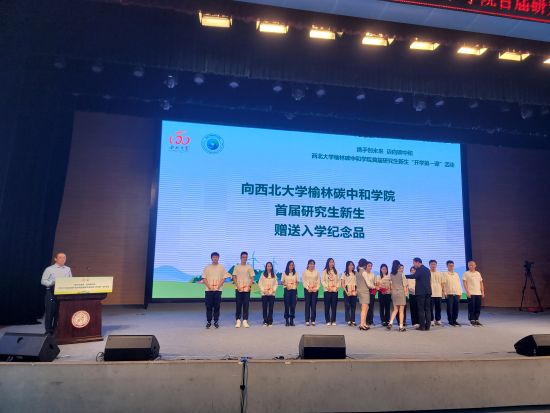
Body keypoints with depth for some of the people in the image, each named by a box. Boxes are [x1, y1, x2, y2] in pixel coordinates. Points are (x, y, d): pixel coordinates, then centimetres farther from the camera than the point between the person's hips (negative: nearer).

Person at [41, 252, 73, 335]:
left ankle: (56, 330, 19)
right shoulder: (49, 269, -1)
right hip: (51, 293, -3)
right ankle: (49, 331, 14)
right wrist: (52, 283, -19)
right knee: (50, 312, 1)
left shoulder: (68, 269, 10)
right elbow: (43, 281, -3)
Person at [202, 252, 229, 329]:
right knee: (209, 306, 2)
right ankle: (208, 322, 10)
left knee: (217, 306, 1)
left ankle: (216, 321, 10)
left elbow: (223, 278, 2)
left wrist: (218, 287, -10)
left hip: (218, 290, 0)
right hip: (208, 290, 0)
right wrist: (209, 287, -10)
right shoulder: (207, 267, 7)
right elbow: (204, 278, 3)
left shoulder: (222, 267, 5)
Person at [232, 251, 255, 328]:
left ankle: (245, 321, 5)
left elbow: (252, 278, 6)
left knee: (246, 305, 0)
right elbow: (234, 277, 3)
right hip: (238, 289, 0)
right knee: (238, 305, 1)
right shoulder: (236, 267, 5)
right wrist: (237, 286, -8)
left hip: (247, 289, 1)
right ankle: (238, 321, 7)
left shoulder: (249, 267, 7)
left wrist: (249, 286, -8)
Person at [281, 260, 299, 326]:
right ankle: (287, 320, 6)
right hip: (287, 290, -2)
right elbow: (282, 282, 4)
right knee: (287, 305, -2)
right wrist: (286, 284, -14)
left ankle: (292, 320, 10)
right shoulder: (284, 273, 4)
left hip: (294, 290, 2)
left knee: (293, 305, 1)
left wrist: (295, 285, -9)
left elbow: (297, 282, 10)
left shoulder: (296, 273, 9)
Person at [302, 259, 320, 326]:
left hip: (315, 290, 2)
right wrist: (308, 288, -12)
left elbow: (319, 281, 7)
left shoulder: (317, 272, 11)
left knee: (314, 305, 0)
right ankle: (307, 321, 0)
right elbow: (303, 281, -1)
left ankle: (313, 320, 4)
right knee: (307, 305, -2)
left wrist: (316, 288, -7)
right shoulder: (304, 272, 5)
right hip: (307, 290, -2)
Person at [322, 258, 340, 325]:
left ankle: (333, 320, 9)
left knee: (334, 306, 2)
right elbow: (323, 281, -2)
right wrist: (327, 287, -14)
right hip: (327, 291, -3)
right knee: (327, 306, 0)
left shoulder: (336, 271, 12)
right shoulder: (325, 271, 2)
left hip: (335, 291, 3)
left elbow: (338, 280, 10)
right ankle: (328, 321, 6)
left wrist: (337, 286, -5)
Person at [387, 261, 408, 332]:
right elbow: (404, 285, -6)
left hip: (394, 293, 4)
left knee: (395, 309, 15)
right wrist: (405, 292, 6)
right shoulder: (401, 274, -9)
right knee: (401, 310, 3)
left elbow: (390, 284, 1)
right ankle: (401, 326, 4)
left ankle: (390, 323, 0)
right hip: (401, 292, -4)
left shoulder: (391, 274, 1)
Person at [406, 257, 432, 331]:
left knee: (421, 310, -2)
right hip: (428, 291, 8)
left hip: (421, 292, -8)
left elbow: (413, 276, -25)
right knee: (427, 309, 8)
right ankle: (427, 326, 10)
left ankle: (422, 326, -1)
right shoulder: (427, 269, 16)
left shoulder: (419, 269, -10)